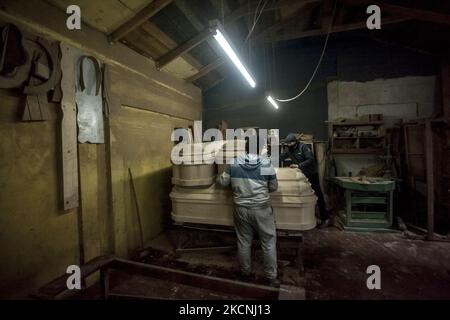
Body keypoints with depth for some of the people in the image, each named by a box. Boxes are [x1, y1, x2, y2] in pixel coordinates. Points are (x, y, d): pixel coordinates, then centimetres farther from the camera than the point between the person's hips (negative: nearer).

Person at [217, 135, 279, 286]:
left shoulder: (233, 163, -6)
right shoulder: (266, 164, -10)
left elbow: (223, 182, 2)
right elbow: (274, 187, 0)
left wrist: (219, 177, 23)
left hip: (241, 209, 3)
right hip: (261, 209, -2)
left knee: (244, 242, 18)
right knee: (269, 242, 14)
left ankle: (245, 272, 36)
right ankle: (271, 277, 26)